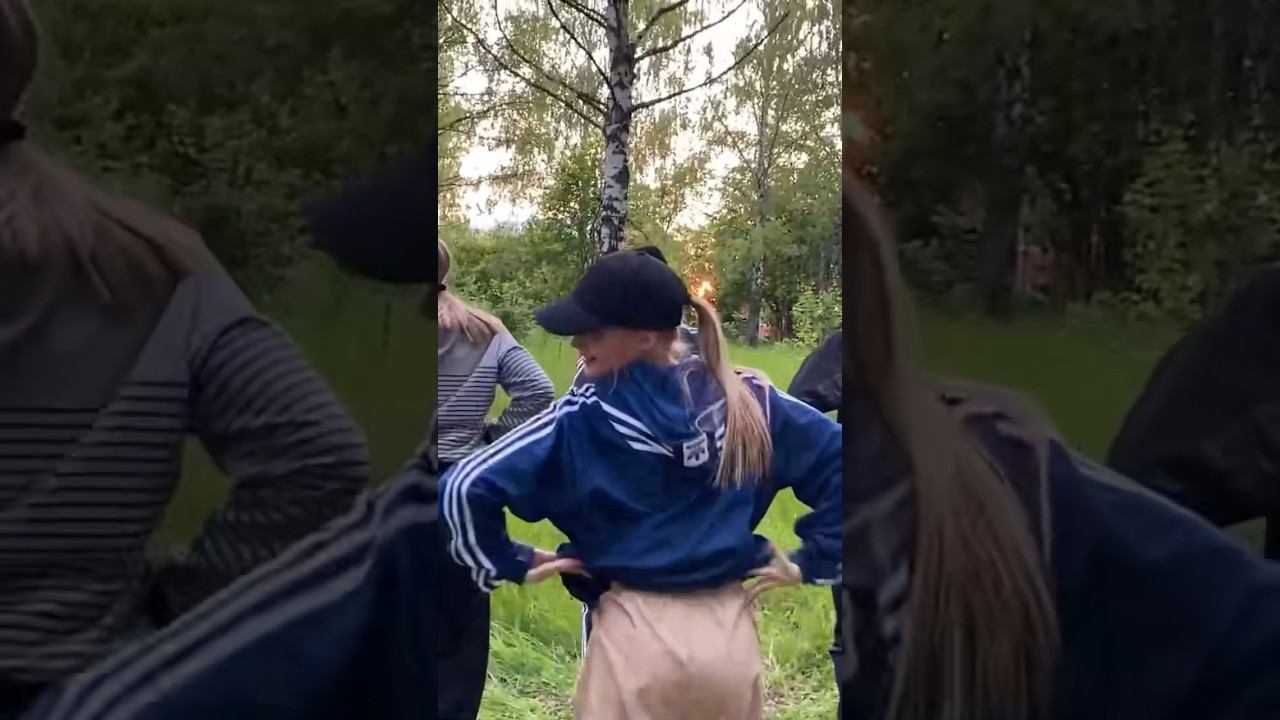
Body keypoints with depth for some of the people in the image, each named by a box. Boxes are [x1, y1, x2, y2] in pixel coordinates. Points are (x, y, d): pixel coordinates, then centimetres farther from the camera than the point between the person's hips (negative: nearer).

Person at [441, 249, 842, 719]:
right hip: (730, 634, 4)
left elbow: (465, 488, -15)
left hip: (634, 635, -3)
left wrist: (509, 563, 1)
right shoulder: (748, 400, -2)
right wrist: (815, 561, 4)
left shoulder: (583, 418, -11)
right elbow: (837, 457, 0)